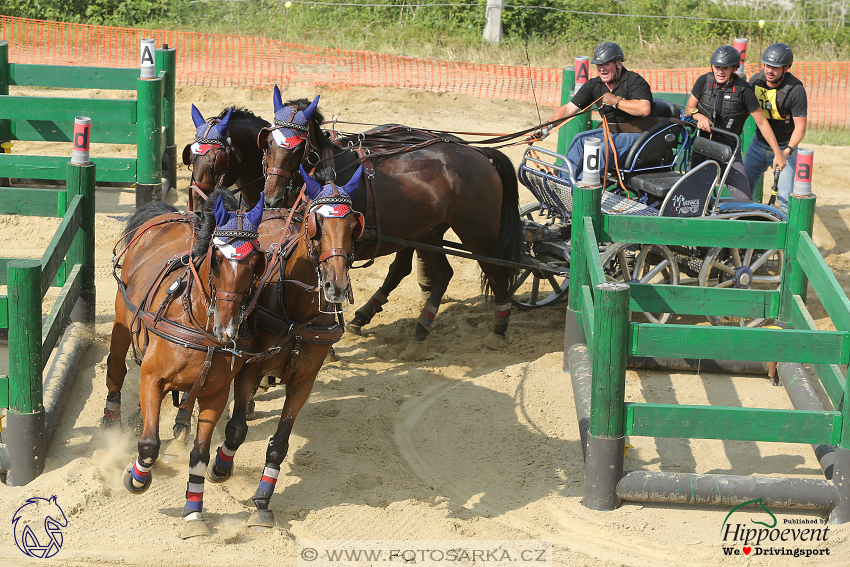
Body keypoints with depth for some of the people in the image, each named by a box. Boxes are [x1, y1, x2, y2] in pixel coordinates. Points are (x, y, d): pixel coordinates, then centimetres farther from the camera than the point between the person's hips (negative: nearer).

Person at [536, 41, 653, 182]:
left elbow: (644, 109, -30)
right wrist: (546, 126, -10)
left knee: (605, 148, -31)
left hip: (635, 134, -7)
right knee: (580, 139, -13)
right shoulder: (594, 85, 6)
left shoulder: (634, 81, -13)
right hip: (611, 132, 7)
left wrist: (615, 100, -20)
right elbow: (569, 108, 4)